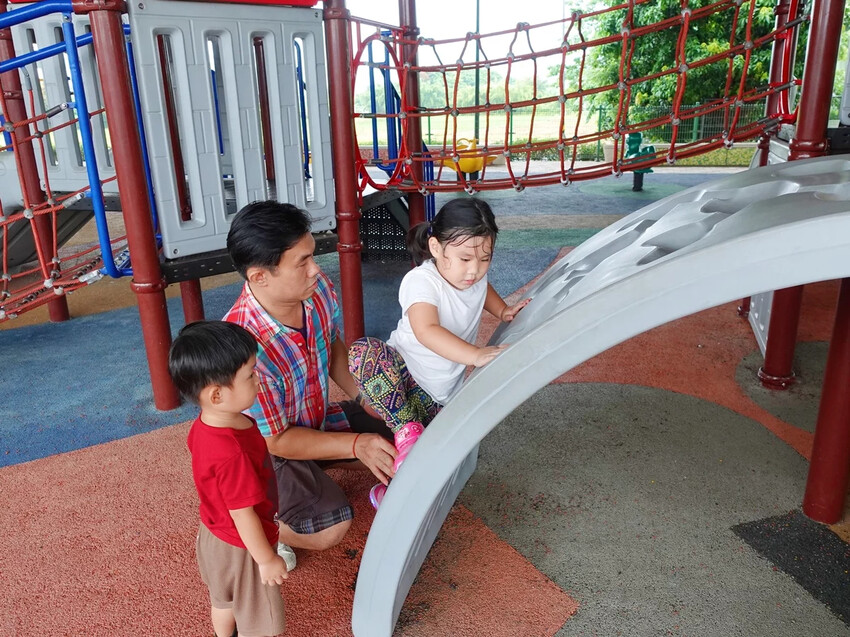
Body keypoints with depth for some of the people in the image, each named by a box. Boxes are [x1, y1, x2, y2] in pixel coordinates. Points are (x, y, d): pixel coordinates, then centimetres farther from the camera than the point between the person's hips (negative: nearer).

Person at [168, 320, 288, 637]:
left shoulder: (205, 424, -13)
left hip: (215, 534, 8)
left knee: (224, 599, 34)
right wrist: (267, 559, -16)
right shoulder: (233, 454, -41)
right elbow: (244, 515, -30)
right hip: (241, 549, -8)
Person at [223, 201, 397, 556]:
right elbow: (275, 440, -24)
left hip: (319, 417, 7)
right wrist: (355, 445, -23)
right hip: (269, 447, -7)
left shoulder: (318, 289, -18)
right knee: (330, 529, -24)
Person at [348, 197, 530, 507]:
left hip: (440, 394, 6)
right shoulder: (421, 281, -24)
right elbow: (426, 330, -43)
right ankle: (407, 429, -33)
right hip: (403, 373, -5)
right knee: (363, 351, -38)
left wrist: (503, 311, 10)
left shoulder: (475, 277, 0)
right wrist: (476, 355, -52)